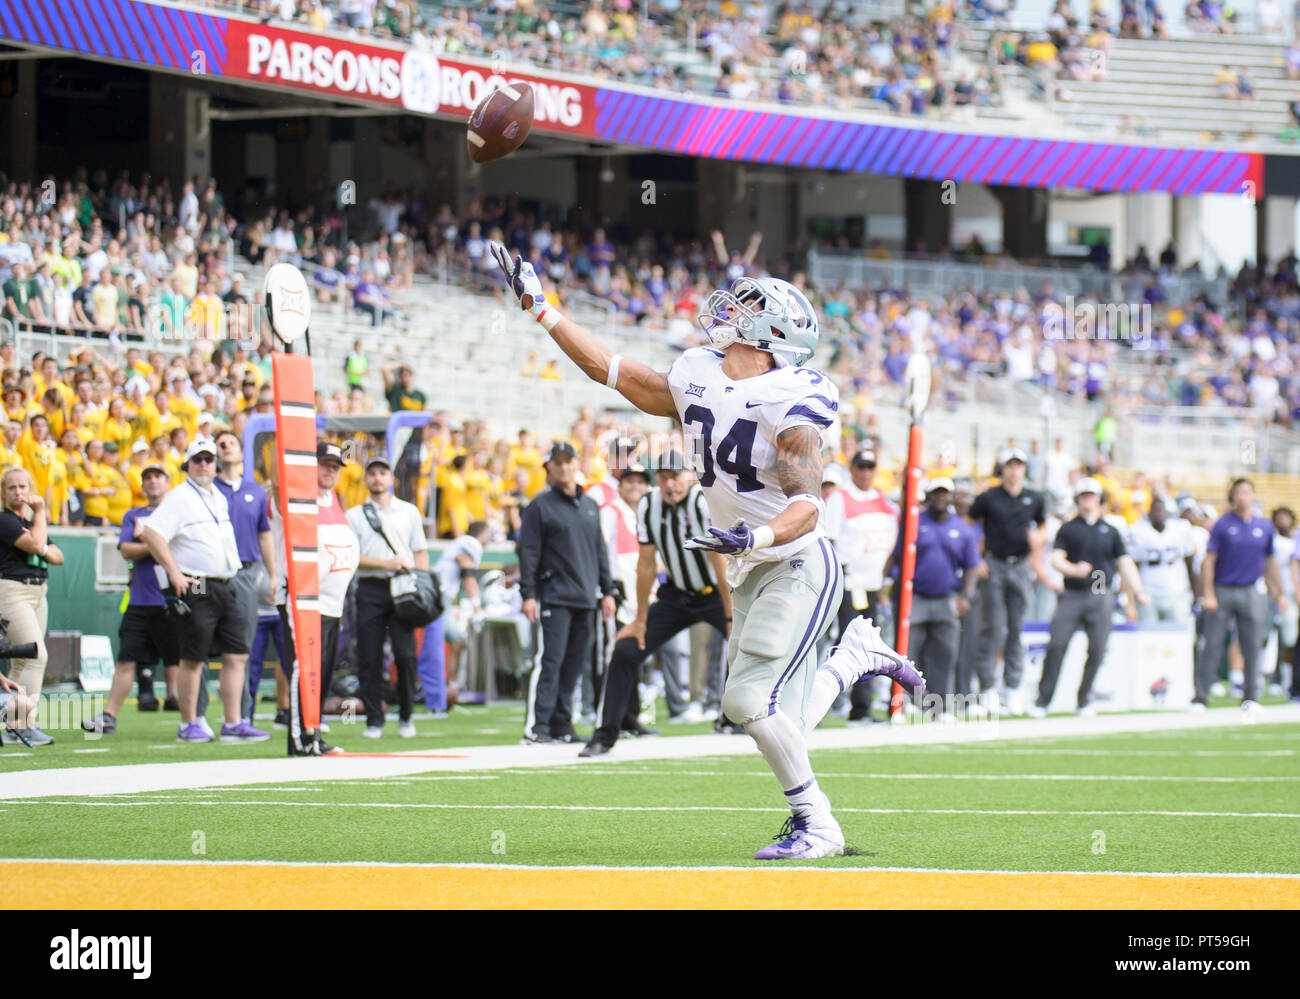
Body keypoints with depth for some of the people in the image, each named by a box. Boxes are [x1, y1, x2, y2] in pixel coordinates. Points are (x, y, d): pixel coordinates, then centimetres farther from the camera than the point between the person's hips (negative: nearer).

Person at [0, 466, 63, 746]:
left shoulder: (31, 521, 18)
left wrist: (45, 549, -6)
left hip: (38, 593, 9)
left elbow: (57, 557, 16)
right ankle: (27, 724, -22)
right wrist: (40, 513, -6)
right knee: (36, 655, -19)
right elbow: (35, 544, -19)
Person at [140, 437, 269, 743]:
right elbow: (150, 533, -17)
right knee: (193, 659, -3)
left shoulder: (219, 498, 17)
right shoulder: (179, 498, -8)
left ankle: (234, 724, 5)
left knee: (236, 655, 3)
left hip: (227, 586, 8)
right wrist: (174, 572, -19)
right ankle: (189, 725, 4)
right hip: (197, 588, -8)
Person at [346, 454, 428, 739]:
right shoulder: (354, 515, 13)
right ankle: (374, 720, 1)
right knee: (369, 658, -4)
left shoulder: (409, 512, 18)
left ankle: (405, 716, 1)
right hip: (370, 589, 0)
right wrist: (384, 563, -10)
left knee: (406, 654, -10)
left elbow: (420, 552, 16)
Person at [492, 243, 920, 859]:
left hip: (798, 565, -8)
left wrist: (757, 537, -44)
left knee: (749, 699, -18)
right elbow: (615, 372, 13)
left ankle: (817, 825, -4)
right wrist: (540, 307, 13)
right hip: (751, 576, 8)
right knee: (779, 727, 5)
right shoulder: (696, 380, 3)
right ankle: (856, 655, 32)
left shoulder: (789, 405, -18)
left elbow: (807, 506, -25)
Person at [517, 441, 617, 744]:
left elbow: (600, 551, 22)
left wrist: (607, 591, 17)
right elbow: (528, 552, -5)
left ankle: (562, 724, 11)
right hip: (554, 597, -6)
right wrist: (528, 594, -12)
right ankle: (536, 726, -15)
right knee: (550, 661, -13)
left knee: (574, 663, 6)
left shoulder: (590, 506, 17)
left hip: (585, 598, 6)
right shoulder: (541, 506, -1)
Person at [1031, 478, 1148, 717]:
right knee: (1056, 645, -10)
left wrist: (1137, 594, 3)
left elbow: (1125, 563, 13)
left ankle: (1084, 701, 8)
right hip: (1072, 596, -2)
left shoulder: (1110, 531, 14)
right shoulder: (1068, 529, 9)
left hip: (1100, 597, 2)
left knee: (1097, 650, -4)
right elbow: (1056, 559, 0)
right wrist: (1074, 570, -20)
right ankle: (1042, 702, -6)